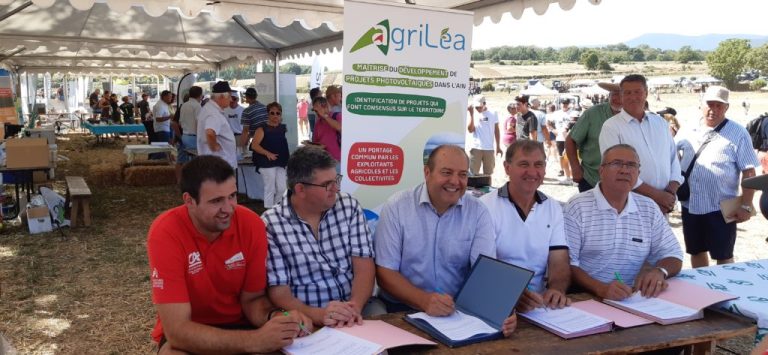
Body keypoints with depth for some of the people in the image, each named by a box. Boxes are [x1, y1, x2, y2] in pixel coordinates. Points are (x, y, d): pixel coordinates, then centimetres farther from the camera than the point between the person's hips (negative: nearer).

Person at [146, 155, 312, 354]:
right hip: (186, 335, -1)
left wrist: (275, 317, -26)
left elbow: (252, 299, -3)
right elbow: (177, 330, -27)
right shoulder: (166, 233, -24)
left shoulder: (251, 225, -15)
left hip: (238, 325, 2)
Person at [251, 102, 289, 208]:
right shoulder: (262, 129, -5)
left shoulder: (282, 128, 11)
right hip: (267, 163, -5)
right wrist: (267, 153, -23)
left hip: (280, 163, 5)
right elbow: (254, 145, -14)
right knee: (270, 188, -4)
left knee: (281, 189, 1)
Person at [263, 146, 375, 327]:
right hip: (307, 322, -2)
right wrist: (317, 314, -26)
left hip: (357, 312, 2)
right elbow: (278, 291, -8)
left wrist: (355, 305, -20)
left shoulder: (349, 206, 2)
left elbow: (364, 266, -2)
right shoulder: (270, 224, -7)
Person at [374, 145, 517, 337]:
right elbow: (385, 272, -8)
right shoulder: (396, 207, -6)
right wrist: (424, 300, -25)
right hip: (402, 309, -3)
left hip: (460, 310, 3)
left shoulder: (478, 212, -1)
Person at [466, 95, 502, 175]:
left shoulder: (493, 114, 3)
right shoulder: (473, 114, 0)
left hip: (489, 148, 1)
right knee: (473, 173, 0)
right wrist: (471, 114, -13)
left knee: (488, 173, 8)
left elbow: (496, 130, 11)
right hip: (475, 148, -1)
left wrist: (498, 146, 12)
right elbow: (470, 130, -10)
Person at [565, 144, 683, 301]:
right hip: (585, 297, -4)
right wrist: (600, 288, -25)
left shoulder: (649, 208, 11)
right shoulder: (577, 207, -5)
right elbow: (566, 263, -10)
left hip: (633, 297, 4)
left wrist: (659, 271, -9)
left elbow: (672, 255, 14)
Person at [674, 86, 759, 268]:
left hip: (722, 208, -4)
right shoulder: (687, 132, 6)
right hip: (690, 205, 4)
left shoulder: (738, 133, -6)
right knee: (696, 252, 16)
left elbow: (749, 171, -8)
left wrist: (746, 205, -13)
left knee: (723, 256, 6)